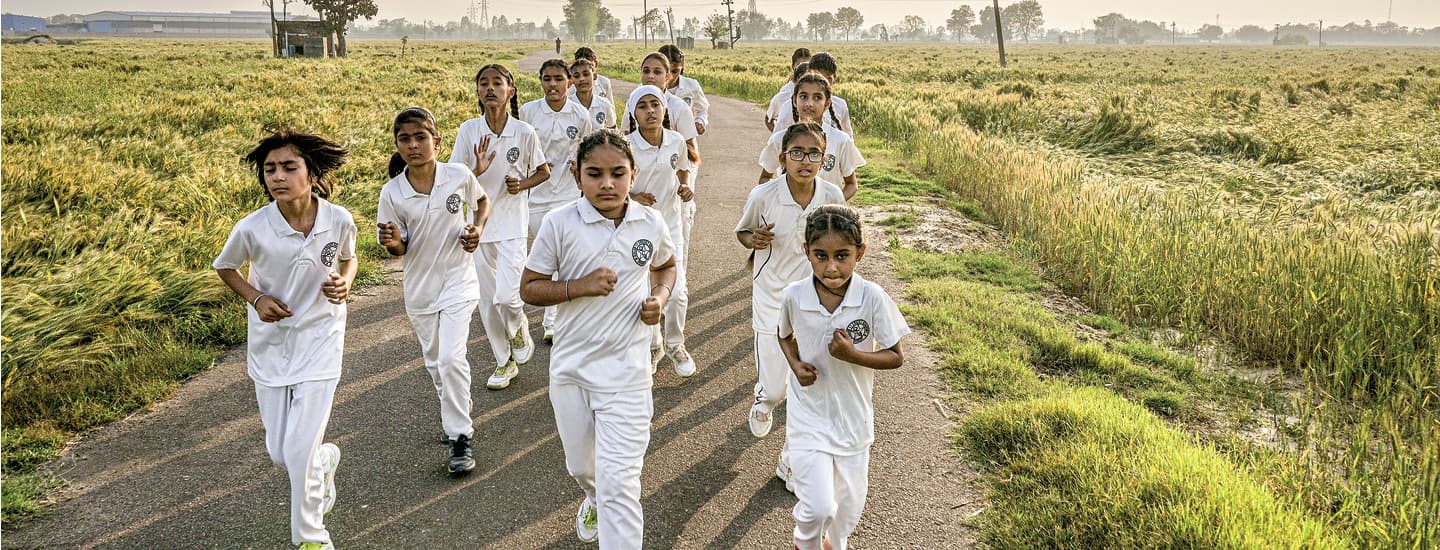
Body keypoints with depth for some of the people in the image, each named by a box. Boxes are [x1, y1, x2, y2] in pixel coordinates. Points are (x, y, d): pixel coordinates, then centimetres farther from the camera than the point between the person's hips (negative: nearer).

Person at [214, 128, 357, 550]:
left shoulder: (339, 221, -15)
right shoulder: (252, 228, -16)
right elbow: (224, 268, 4)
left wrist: (344, 284, -13)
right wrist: (256, 298, -13)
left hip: (319, 340, -2)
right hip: (269, 344, 2)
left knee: (300, 451, -7)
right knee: (279, 453, 10)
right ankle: (325, 459, 46)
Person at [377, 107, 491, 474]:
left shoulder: (460, 176, -13)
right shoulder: (392, 193, -11)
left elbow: (482, 200, 10)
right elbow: (400, 249, -3)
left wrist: (477, 229, -9)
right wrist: (394, 243, -26)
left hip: (458, 282, -3)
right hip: (419, 288, 3)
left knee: (451, 358, -14)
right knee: (433, 362, 17)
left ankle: (460, 437, -3)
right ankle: (455, 416, 42)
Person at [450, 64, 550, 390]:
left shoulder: (524, 133, -7)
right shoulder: (468, 131, -4)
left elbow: (543, 171, 7)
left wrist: (522, 185, -12)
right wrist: (476, 171, -21)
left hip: (513, 224, -2)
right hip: (479, 222, 3)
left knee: (506, 296, -15)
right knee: (487, 299, 9)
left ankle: (519, 330, 21)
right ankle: (504, 361, 27)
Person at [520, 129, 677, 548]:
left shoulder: (652, 224, -5)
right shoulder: (560, 224, -11)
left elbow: (666, 266, 17)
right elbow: (529, 289, -5)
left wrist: (660, 298, -4)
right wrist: (580, 286, -20)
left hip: (627, 368, -1)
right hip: (570, 366, 2)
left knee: (619, 480, -8)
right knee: (580, 465, 23)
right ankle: (594, 499, 57)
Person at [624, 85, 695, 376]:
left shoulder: (677, 141, -6)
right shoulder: (626, 146, -15)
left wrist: (685, 187, -7)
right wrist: (633, 196, -24)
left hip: (670, 223, 2)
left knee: (677, 291, -2)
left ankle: (675, 345, 25)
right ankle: (653, 346, 32)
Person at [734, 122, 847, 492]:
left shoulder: (833, 197, -9)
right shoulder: (763, 196, -14)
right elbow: (742, 231, 5)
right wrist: (752, 239, -18)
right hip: (772, 301, -1)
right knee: (774, 389, 1)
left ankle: (791, 462, 25)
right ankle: (764, 402, 41)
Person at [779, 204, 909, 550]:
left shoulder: (872, 298, -18)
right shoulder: (794, 296, -14)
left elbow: (896, 357, -9)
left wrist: (853, 355, -25)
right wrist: (796, 365, -10)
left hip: (853, 416, 1)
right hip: (809, 415, -1)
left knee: (849, 505, 16)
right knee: (818, 506, -9)